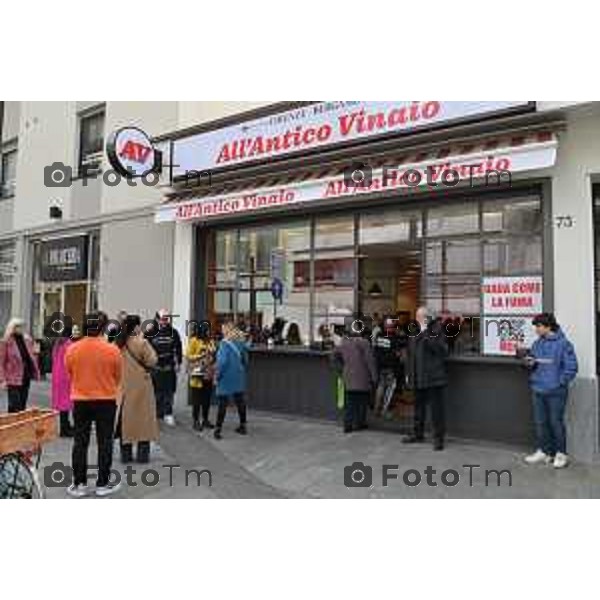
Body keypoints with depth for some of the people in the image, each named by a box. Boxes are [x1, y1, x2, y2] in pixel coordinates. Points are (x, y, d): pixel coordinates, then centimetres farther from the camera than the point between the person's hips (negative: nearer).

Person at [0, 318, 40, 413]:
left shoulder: (27, 340, 9)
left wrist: (36, 373, 10)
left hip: (26, 378, 6)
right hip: (13, 379, -6)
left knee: (22, 407, 14)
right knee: (15, 408, -4)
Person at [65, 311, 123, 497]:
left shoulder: (72, 349, -7)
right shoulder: (112, 350, -14)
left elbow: (70, 374, 8)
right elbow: (118, 377, 0)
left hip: (80, 401, 2)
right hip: (106, 401, -2)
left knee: (80, 443, 12)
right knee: (104, 443, 9)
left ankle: (79, 484, 19)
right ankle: (103, 484, 16)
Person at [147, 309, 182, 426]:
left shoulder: (173, 332, 4)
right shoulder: (151, 333, -4)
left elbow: (178, 348, 9)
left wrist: (178, 362, 5)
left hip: (170, 366, 2)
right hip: (155, 367, -2)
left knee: (169, 391, 3)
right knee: (157, 391, 6)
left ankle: (168, 414, 12)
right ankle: (157, 413, 19)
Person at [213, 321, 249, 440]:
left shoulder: (225, 343, -16)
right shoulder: (241, 342, 2)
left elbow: (222, 361, -19)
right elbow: (245, 360, 9)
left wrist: (217, 376, -9)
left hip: (226, 378, -6)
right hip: (239, 378, 6)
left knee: (223, 404, 2)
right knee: (240, 401, 14)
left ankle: (218, 429, 7)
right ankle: (243, 426, 24)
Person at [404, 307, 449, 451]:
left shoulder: (437, 328, -7)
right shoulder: (414, 331, 10)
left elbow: (441, 349, -20)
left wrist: (426, 334, -24)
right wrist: (409, 373, 15)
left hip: (434, 376, -6)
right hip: (418, 377, 6)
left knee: (437, 408, -1)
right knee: (419, 407, 17)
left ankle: (438, 437, 9)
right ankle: (418, 434, 31)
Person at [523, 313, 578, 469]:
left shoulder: (563, 344, -12)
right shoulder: (537, 343, 7)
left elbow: (571, 367, -10)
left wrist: (561, 382, -13)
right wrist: (530, 362, -3)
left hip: (555, 392, -6)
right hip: (538, 390, 6)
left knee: (556, 422, 3)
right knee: (540, 422, 13)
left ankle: (561, 454, 20)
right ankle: (544, 451, 27)